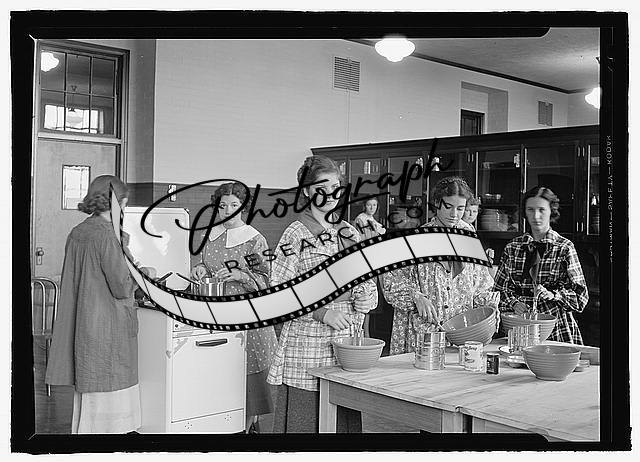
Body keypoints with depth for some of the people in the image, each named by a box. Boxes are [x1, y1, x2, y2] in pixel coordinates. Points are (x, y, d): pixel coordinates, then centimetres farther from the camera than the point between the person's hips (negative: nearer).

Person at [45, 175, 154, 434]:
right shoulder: (106, 235, -17)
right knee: (108, 391, 1)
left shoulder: (77, 233, 7)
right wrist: (143, 274, 1)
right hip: (108, 327, -8)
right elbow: (121, 287, -18)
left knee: (87, 389, 17)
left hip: (82, 325, 8)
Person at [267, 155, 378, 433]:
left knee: (346, 418, 9)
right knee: (305, 419, 1)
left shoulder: (350, 232, 13)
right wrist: (322, 312, -17)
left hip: (348, 339, 5)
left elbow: (367, 284, 20)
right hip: (307, 343, -5)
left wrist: (365, 297, -1)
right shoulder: (296, 235, -5)